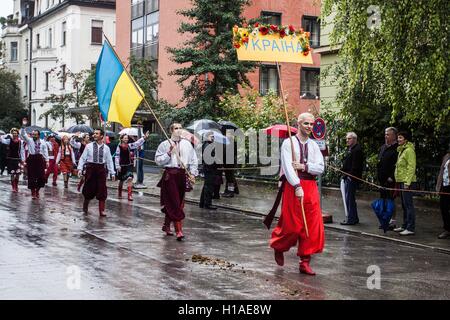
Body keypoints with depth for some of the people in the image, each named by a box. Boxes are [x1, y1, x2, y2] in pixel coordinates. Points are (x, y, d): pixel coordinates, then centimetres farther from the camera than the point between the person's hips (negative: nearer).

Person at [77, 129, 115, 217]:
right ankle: (85, 206, 29)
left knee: (102, 190, 0)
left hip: (101, 169, 1)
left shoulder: (106, 148, 5)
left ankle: (102, 210, 6)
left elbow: (109, 161, 7)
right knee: (89, 189, 6)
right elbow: (83, 158, 2)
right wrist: (80, 168, -10)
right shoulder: (89, 146, 2)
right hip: (91, 168, -1)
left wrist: (112, 173, 3)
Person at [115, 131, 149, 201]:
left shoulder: (129, 145, 2)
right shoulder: (119, 147, -6)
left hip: (129, 165, 1)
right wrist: (117, 166, -10)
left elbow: (137, 143, -7)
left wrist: (144, 137, -19)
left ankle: (130, 195, -17)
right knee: (121, 180, 14)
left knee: (130, 178, -15)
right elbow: (117, 157, -6)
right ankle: (120, 194, 35)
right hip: (122, 165, -1)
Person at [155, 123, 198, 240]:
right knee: (174, 203, -8)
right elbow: (158, 160, 0)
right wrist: (168, 154, -12)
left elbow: (193, 160, 9)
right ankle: (179, 231, -10)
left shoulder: (187, 144, 9)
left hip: (182, 175, 4)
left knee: (177, 203, 11)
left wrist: (192, 173, 0)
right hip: (170, 174, -4)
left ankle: (166, 225, 29)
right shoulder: (165, 144, 1)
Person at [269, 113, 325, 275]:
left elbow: (320, 168, 4)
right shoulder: (289, 143, -2)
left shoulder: (314, 146, 13)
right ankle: (279, 247, 29)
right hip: (292, 186, -5)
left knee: (312, 226, -1)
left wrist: (304, 167, -13)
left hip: (311, 186, 5)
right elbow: (287, 167, -14)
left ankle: (305, 262, 7)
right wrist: (297, 186, -24)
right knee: (291, 225, -2)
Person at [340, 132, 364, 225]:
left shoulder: (357, 150, -13)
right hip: (348, 177, 11)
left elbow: (355, 166, -21)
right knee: (349, 198, 15)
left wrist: (350, 176, -22)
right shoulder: (350, 149, 20)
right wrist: (344, 175, 18)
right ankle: (354, 218, 22)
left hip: (351, 178, -11)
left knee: (349, 198, -9)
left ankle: (351, 219, -5)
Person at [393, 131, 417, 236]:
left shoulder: (409, 150, -12)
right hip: (401, 181, 10)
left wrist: (407, 182, -21)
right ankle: (405, 226, 23)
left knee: (408, 204, -8)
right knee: (404, 205, 15)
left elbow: (411, 167, -18)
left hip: (407, 181, -10)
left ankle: (410, 228, -7)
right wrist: (396, 178, 18)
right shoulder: (401, 150, 17)